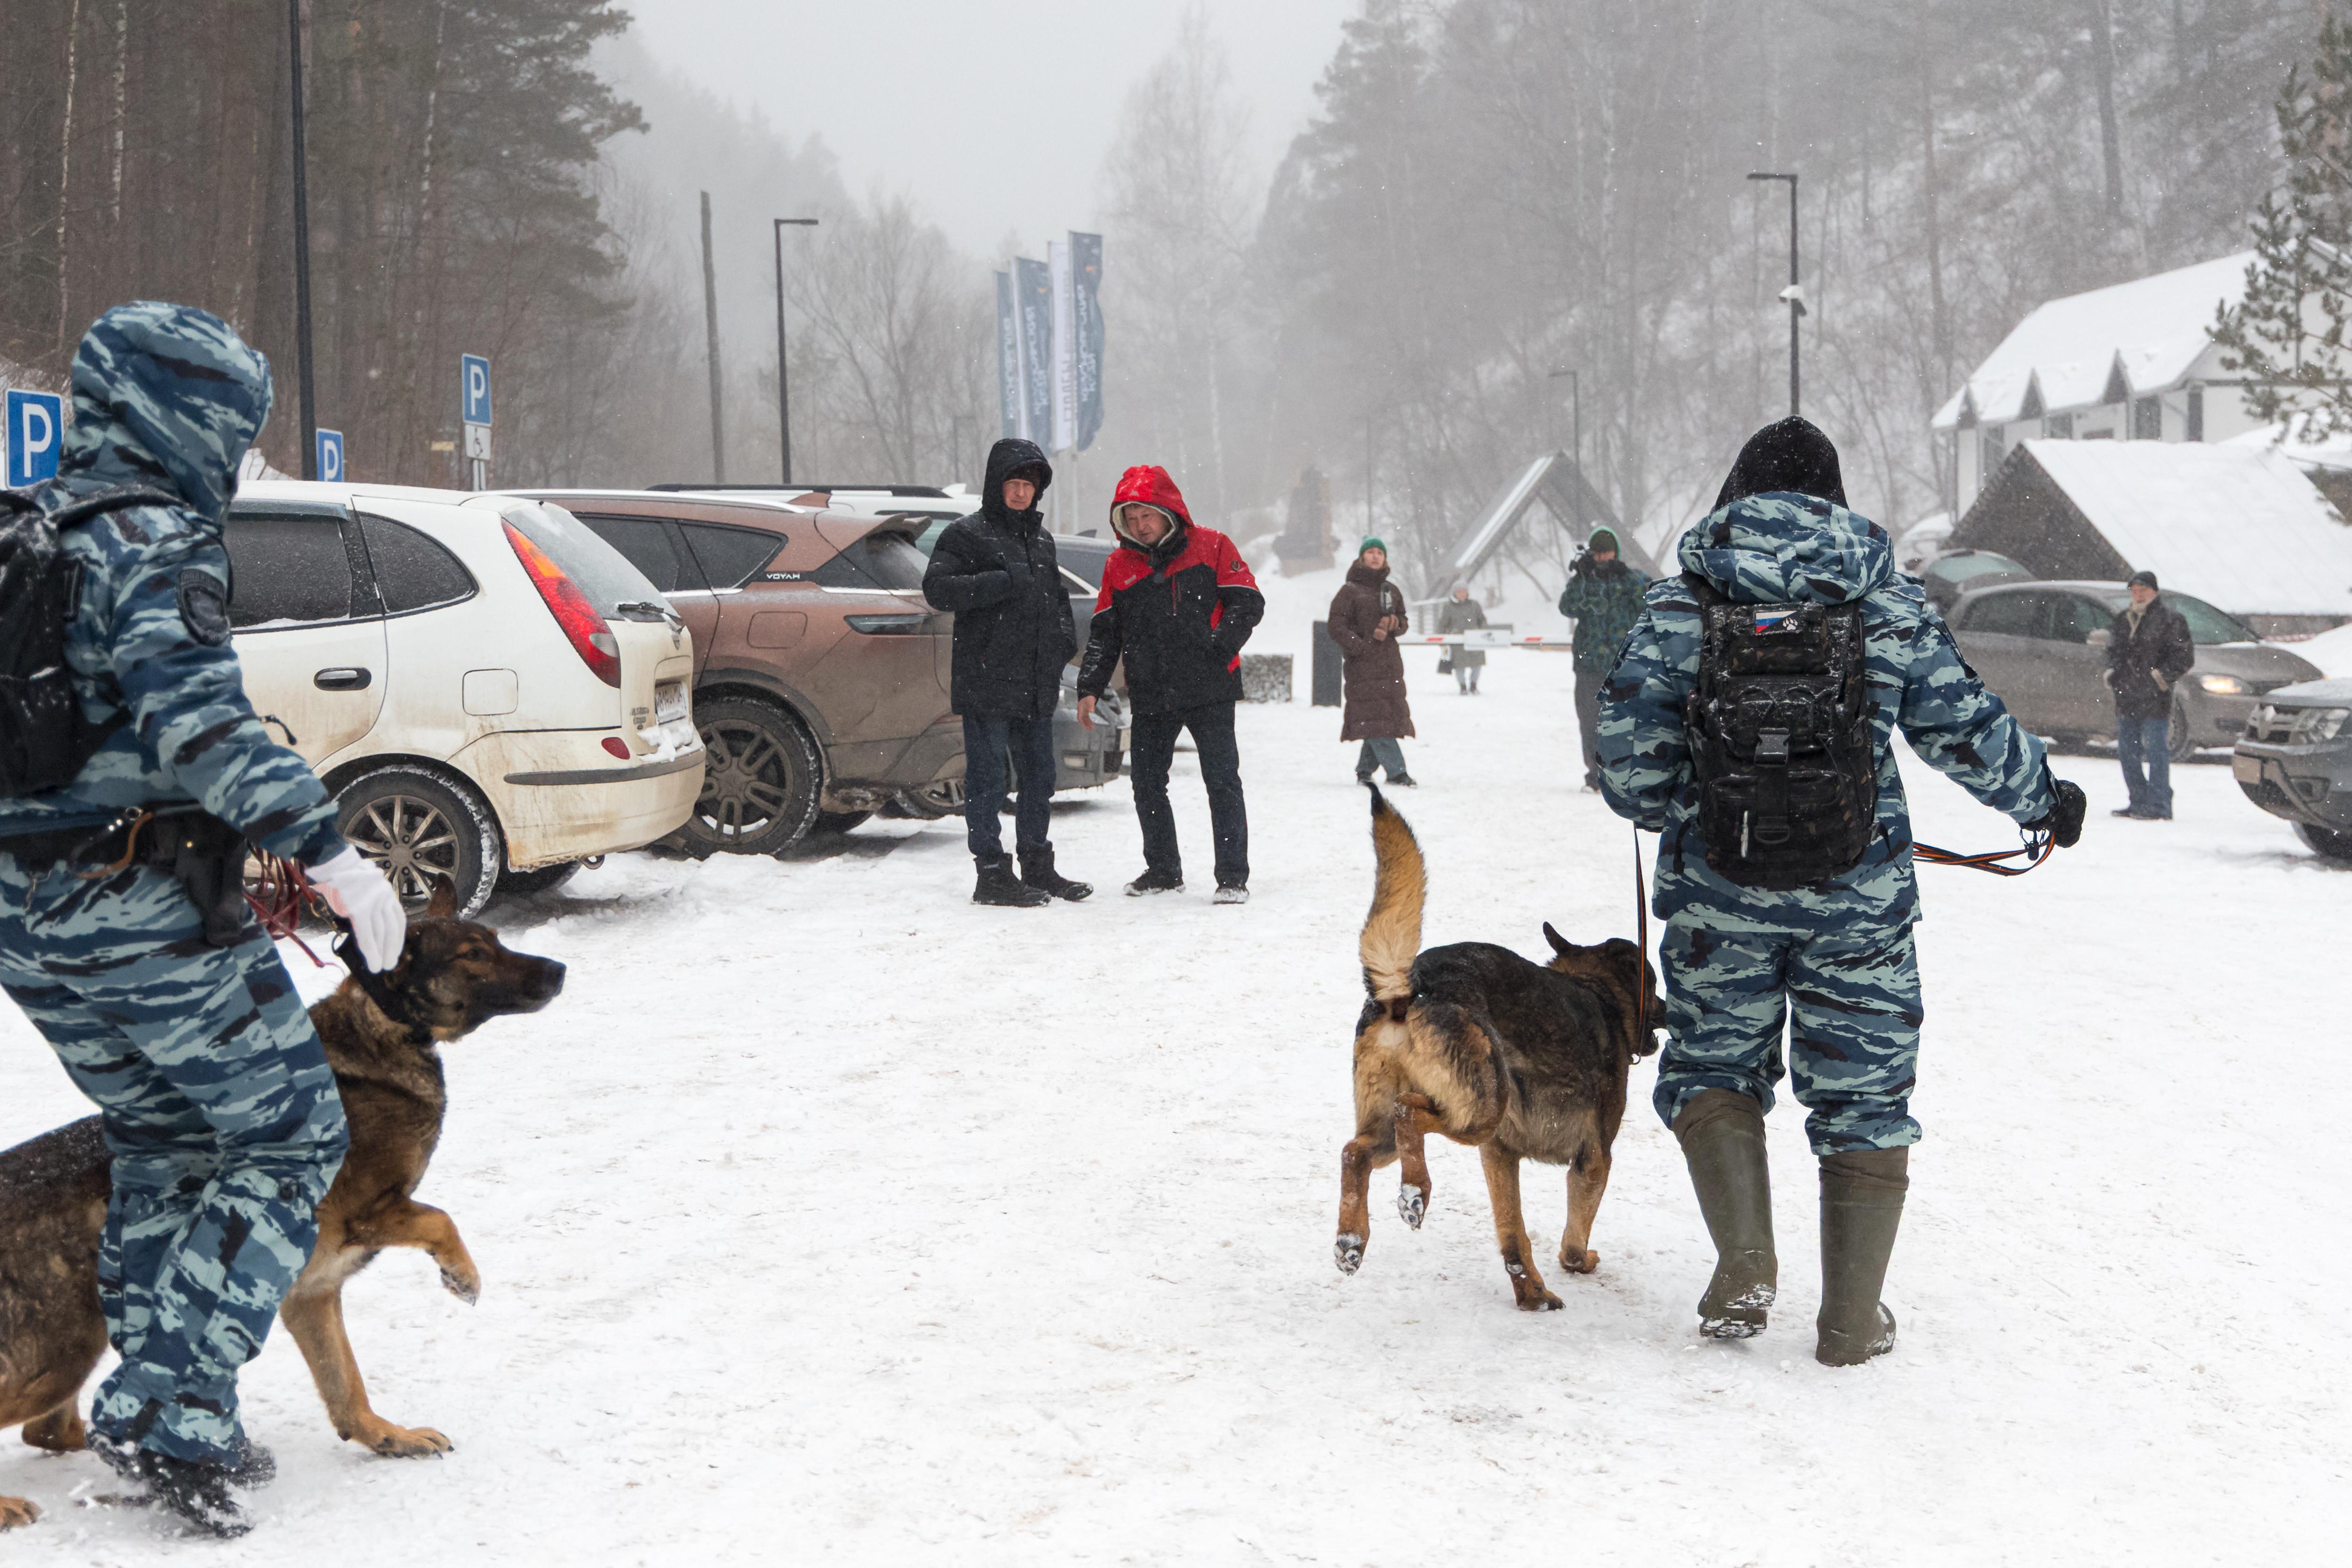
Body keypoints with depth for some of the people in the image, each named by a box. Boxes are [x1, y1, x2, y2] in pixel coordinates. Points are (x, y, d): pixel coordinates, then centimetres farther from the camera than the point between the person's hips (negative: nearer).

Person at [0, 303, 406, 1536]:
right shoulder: (158, 544, -14)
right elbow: (195, 720, -28)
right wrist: (331, 855, -30)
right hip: (147, 911, -9)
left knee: (160, 1146, 21)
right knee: (290, 1141, 2)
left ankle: (165, 1421, 22)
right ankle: (168, 1406, -7)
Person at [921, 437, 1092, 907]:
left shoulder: (1041, 538, 18)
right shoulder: (968, 534, -4)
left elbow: (1056, 594, 29)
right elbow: (937, 587, -16)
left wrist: (1065, 637, 12)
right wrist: (1003, 582, -21)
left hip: (1038, 683, 7)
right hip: (986, 681, -7)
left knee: (1039, 777, 13)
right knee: (988, 779, -4)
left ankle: (1038, 867, 23)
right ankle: (992, 874, 0)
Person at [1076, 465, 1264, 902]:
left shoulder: (1211, 547, -2)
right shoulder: (1119, 566, 9)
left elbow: (1248, 603, -3)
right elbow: (1103, 633, 11)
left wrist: (1217, 648, -15)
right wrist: (1089, 688, 2)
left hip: (1209, 691, -4)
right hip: (1150, 699, 4)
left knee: (1222, 781, -5)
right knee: (1147, 785, 8)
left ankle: (1233, 876, -1)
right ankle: (1163, 870, 22)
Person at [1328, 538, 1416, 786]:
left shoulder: (1391, 591, 16)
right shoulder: (1349, 591, 0)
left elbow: (1404, 622, 23)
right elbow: (1337, 628, -5)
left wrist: (1395, 623, -2)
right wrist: (1363, 647, -16)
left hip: (1390, 662, 6)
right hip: (1361, 664, -5)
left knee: (1385, 717, 2)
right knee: (1374, 716, -13)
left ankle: (1365, 770, 14)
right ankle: (1396, 772, -17)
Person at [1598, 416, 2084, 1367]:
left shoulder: (1683, 602, -1)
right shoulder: (1889, 606, 3)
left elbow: (1629, 735, -6)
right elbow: (1965, 729, 5)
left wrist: (1657, 809, 16)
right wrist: (2044, 800, 22)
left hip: (1719, 886, 0)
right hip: (1858, 894, 1)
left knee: (1712, 1067, 17)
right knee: (1865, 1092, 10)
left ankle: (1745, 1261, -3)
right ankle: (1851, 1321, 10)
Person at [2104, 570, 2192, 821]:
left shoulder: (2169, 618, -5)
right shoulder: (2123, 618, 16)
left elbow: (2185, 656, -6)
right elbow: (2114, 649, 29)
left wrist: (2162, 677, -14)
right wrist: (2112, 673, 12)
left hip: (2154, 699, -8)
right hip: (2126, 699, 8)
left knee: (2156, 751, -8)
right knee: (2127, 751, 12)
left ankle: (2159, 806, -7)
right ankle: (2138, 802, 22)